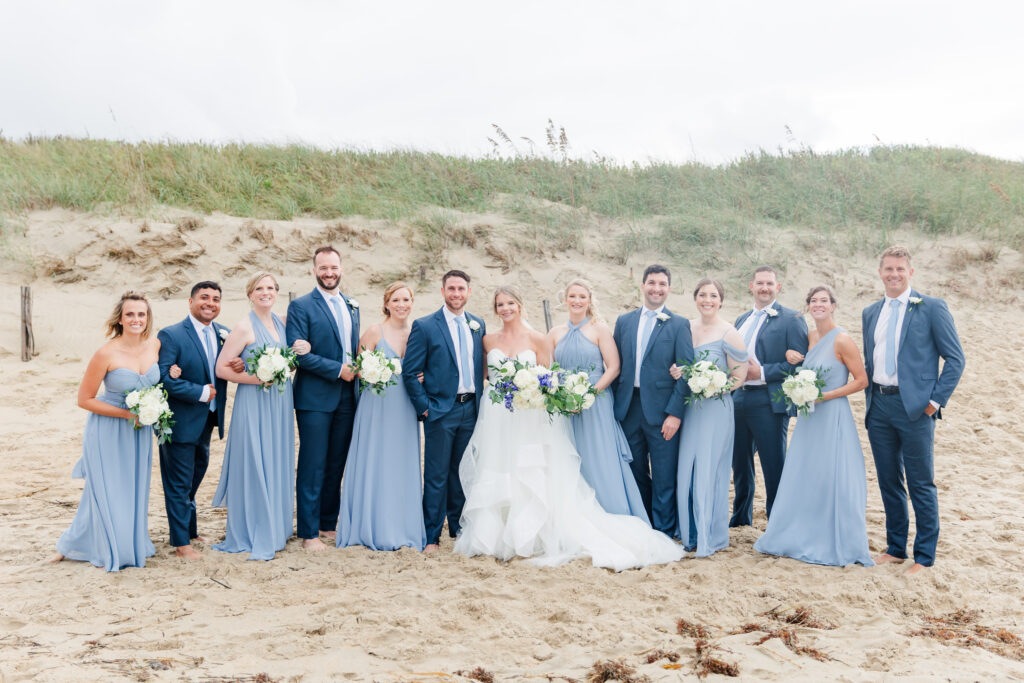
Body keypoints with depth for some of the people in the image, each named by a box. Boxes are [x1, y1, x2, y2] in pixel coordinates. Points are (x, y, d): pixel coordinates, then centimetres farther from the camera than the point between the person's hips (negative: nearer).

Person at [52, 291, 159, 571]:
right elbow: (84, 399, -13)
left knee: (134, 489, 14)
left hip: (140, 430, 4)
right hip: (108, 431, -4)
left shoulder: (155, 345, -5)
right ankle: (108, 551, 26)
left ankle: (131, 544, 31)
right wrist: (125, 413, -19)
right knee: (107, 492, 7)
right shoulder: (106, 353, -19)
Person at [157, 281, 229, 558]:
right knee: (179, 483, 3)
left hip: (208, 419, 7)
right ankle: (181, 541, 14)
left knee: (196, 476, 21)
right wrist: (201, 392, -20)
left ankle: (190, 528, 38)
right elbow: (163, 378, -22)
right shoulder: (170, 335, -14)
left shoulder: (223, 334, 5)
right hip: (181, 420, -7)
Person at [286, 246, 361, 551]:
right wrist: (337, 370, -15)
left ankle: (329, 524, 23)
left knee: (337, 465, 12)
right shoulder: (301, 306, -5)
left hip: (347, 397, 6)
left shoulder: (351, 306, 15)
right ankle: (308, 532, 7)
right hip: (315, 398, -6)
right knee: (312, 467, -1)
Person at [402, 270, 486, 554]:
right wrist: (424, 407, -9)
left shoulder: (478, 325, 10)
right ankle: (432, 536, 11)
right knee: (436, 476, 1)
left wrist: (480, 399, 8)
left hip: (471, 409, 4)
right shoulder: (424, 326, -4)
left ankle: (459, 528, 26)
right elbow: (410, 372, -5)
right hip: (440, 411, -4)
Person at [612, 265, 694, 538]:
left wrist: (675, 413, -13)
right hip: (628, 409, 4)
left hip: (661, 410, -4)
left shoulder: (679, 325, -1)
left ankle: (665, 532, 15)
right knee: (636, 472, 13)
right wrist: (614, 406, 4)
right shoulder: (624, 321, 10)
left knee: (664, 477, 2)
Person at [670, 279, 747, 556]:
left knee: (709, 472, 0)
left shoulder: (729, 333, -8)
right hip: (689, 407, 5)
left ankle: (712, 537, 13)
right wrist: (677, 373, -3)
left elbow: (740, 375, -7)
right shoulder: (686, 327, 7)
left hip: (716, 408, -5)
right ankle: (692, 533, 22)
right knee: (686, 470, 8)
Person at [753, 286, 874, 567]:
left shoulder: (842, 340, -12)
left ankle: (841, 546, 13)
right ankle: (801, 537, 27)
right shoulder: (810, 337, 8)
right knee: (802, 479, 13)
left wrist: (826, 395, -18)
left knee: (833, 480, -1)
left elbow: (861, 380, -11)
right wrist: (790, 354, 4)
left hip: (832, 416, -7)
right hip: (808, 417, 7)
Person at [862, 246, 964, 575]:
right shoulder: (870, 313, 13)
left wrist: (935, 401, -10)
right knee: (888, 483, 13)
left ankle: (924, 556, 12)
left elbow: (955, 358, -5)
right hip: (878, 407, 5)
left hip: (914, 408, -5)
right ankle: (895, 548, 26)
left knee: (921, 485, 1)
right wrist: (870, 402, 12)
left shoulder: (932, 308, -3)